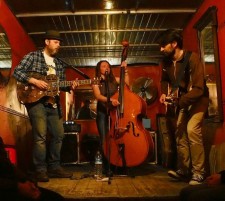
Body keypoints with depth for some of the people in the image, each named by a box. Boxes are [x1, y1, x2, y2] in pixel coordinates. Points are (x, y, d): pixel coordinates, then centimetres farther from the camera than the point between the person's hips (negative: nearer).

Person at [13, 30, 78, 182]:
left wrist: (70, 86, -4)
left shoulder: (59, 63, 17)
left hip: (53, 103, 7)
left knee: (59, 134, 7)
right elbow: (17, 71, -8)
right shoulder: (33, 56, 1)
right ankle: (40, 170, 1)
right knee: (40, 136, -10)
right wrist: (35, 81, -18)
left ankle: (54, 167, 20)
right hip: (36, 101, -6)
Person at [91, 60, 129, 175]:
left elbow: (127, 83, -2)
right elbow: (98, 96, -11)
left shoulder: (114, 80, 14)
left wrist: (125, 70, -5)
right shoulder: (96, 82, 6)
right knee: (105, 140, -5)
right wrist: (110, 100, -27)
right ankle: (106, 168, 3)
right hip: (102, 114, -1)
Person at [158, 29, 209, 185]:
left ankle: (198, 173, -12)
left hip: (198, 99, -7)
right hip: (182, 100, 7)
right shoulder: (167, 62, -3)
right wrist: (164, 93, -1)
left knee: (192, 130, -21)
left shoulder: (192, 58, -24)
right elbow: (165, 80, 18)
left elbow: (198, 89, -28)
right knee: (180, 132, 5)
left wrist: (179, 101, -37)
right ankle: (184, 169, 16)